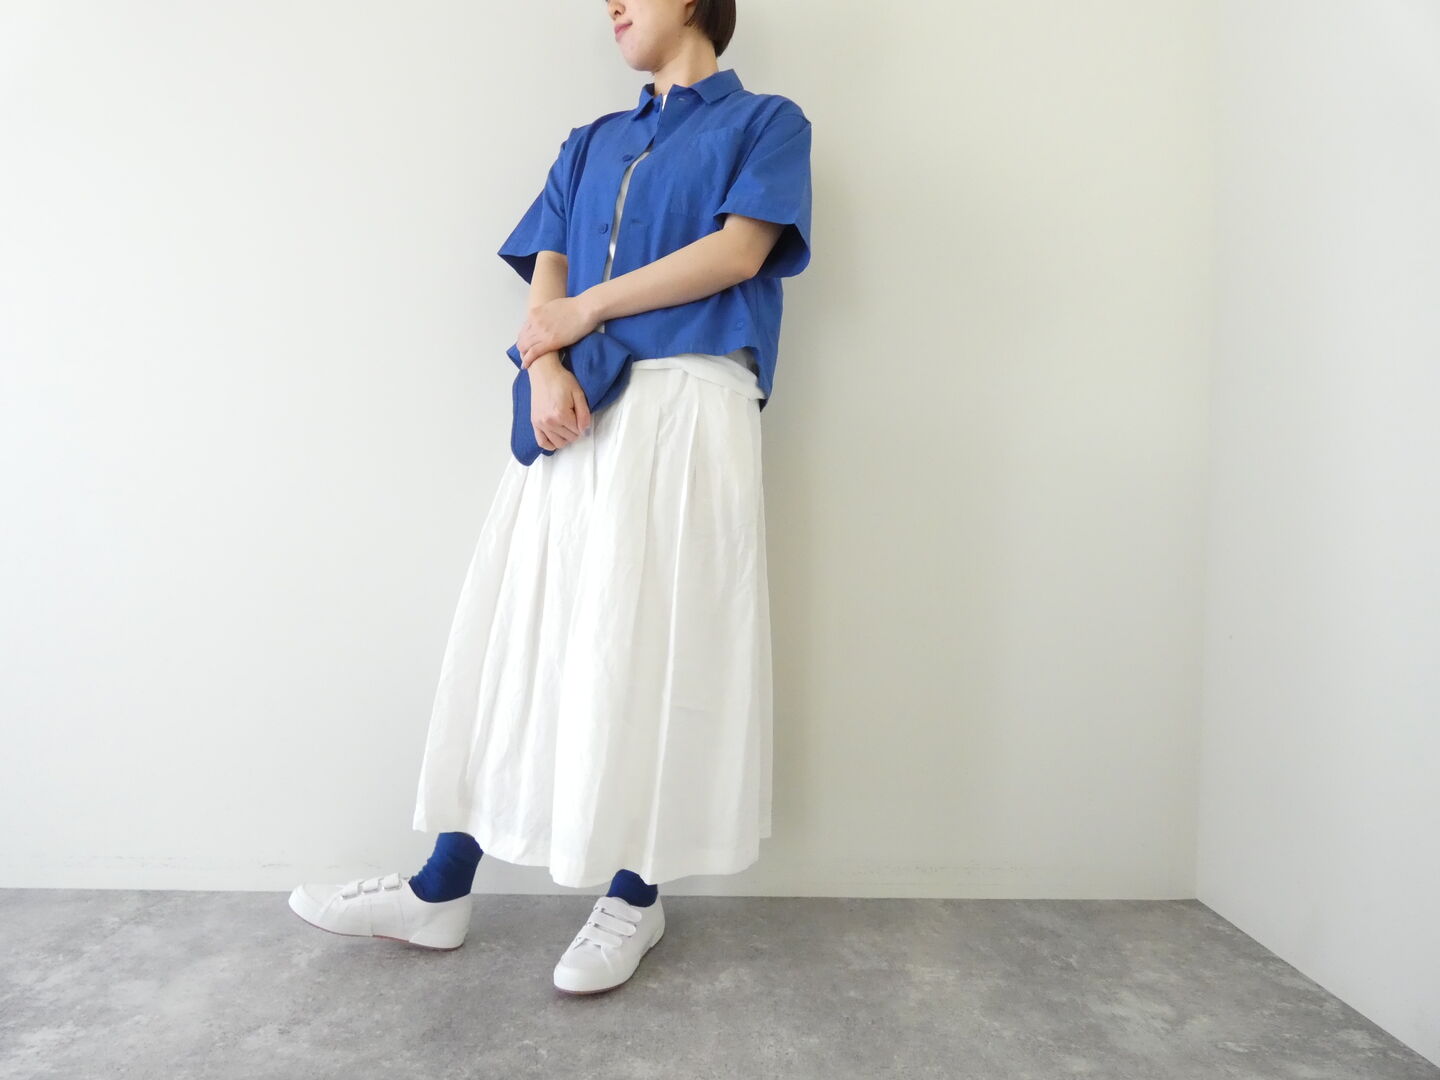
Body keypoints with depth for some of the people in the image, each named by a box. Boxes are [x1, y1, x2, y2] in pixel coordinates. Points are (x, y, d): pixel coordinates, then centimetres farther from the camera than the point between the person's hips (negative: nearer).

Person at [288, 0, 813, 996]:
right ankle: (440, 891, 11)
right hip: (576, 413, 5)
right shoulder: (592, 143, 25)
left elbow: (739, 250, -5)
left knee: (652, 647, -3)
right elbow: (547, 278, 13)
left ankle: (634, 897, 11)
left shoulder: (765, 121, 12)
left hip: (687, 409, -4)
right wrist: (544, 365, -8)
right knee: (519, 635, 2)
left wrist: (585, 310, -3)